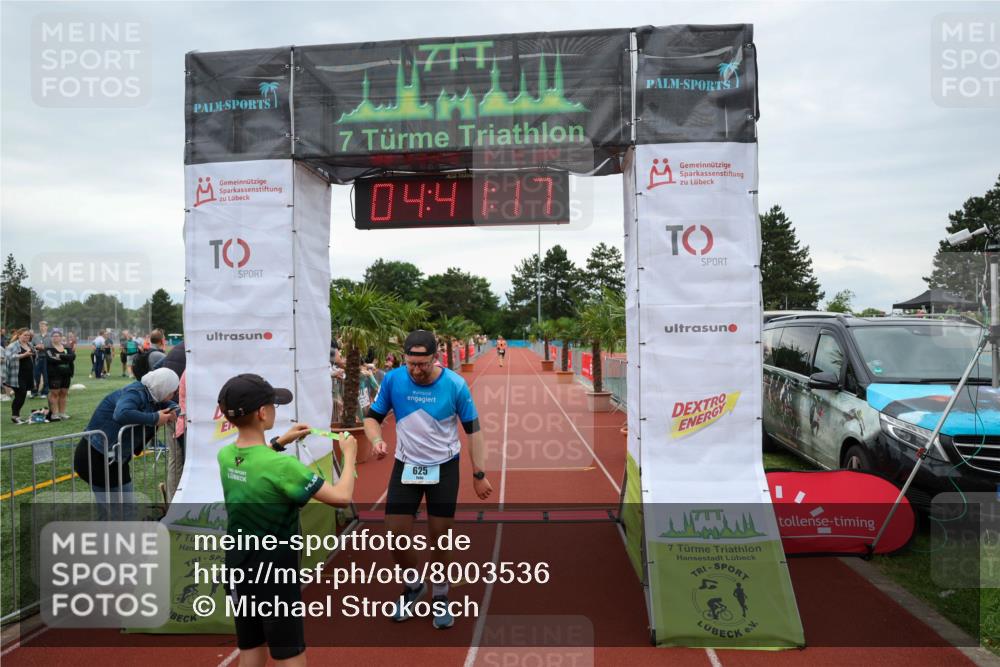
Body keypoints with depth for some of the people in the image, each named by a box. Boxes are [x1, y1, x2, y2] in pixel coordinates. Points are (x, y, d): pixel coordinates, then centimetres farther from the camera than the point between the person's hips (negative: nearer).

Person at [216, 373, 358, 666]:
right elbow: (342, 497, -24)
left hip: (239, 573, 7)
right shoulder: (282, 466, -27)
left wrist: (280, 442, 13)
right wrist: (349, 454, -10)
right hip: (274, 577, -7)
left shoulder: (225, 455, -5)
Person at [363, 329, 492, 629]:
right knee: (396, 535, 3)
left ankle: (440, 596, 31)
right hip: (406, 466, 2)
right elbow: (373, 416, -1)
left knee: (440, 537, 5)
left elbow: (473, 429, -8)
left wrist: (479, 474, -7)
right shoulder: (393, 379, -14)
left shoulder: (455, 384, -17)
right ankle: (413, 586, 33)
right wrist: (376, 439, -23)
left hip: (444, 468, -2)